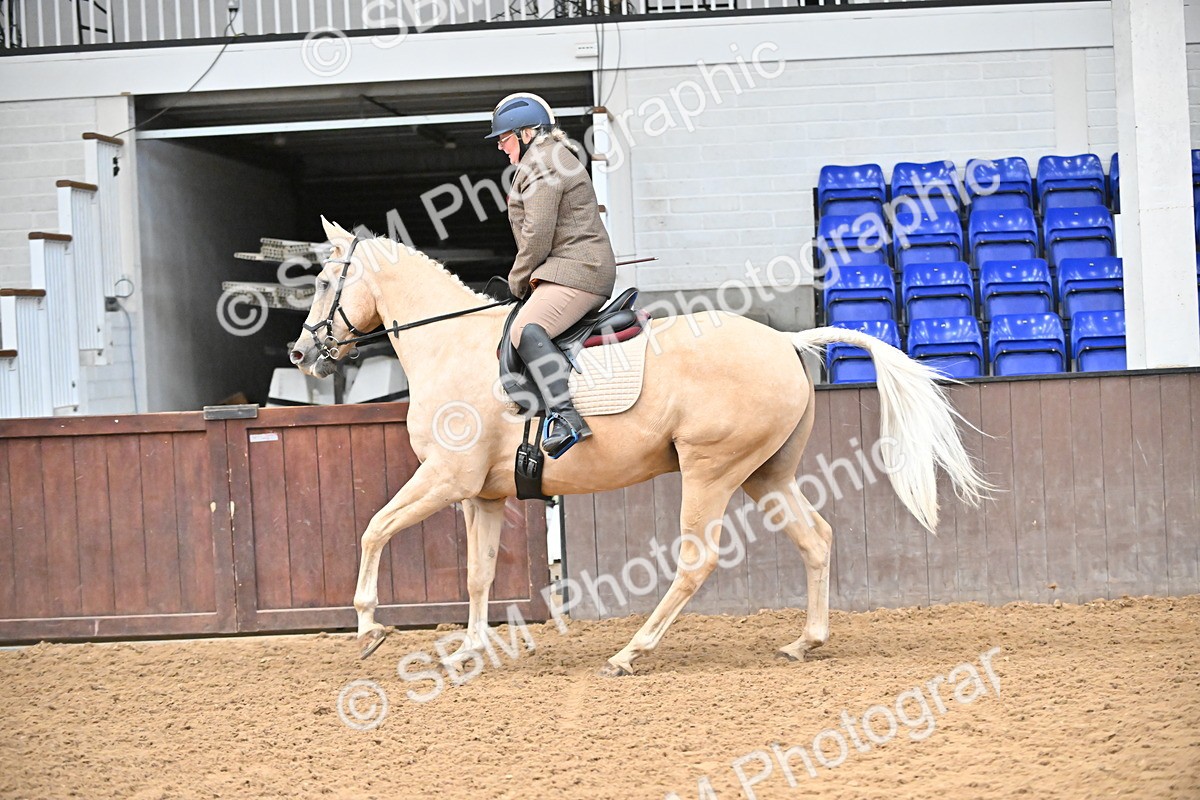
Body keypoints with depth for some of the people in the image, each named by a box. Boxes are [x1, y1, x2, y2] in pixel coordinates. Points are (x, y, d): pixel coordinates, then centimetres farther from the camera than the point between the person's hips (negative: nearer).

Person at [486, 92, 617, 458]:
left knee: (527, 329, -30)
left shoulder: (542, 164, -9)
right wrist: (526, 279, 18)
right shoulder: (550, 158, 27)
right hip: (583, 273, 12)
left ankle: (566, 417, -44)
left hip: (576, 273, -12)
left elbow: (538, 236, -16)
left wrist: (519, 282, -2)